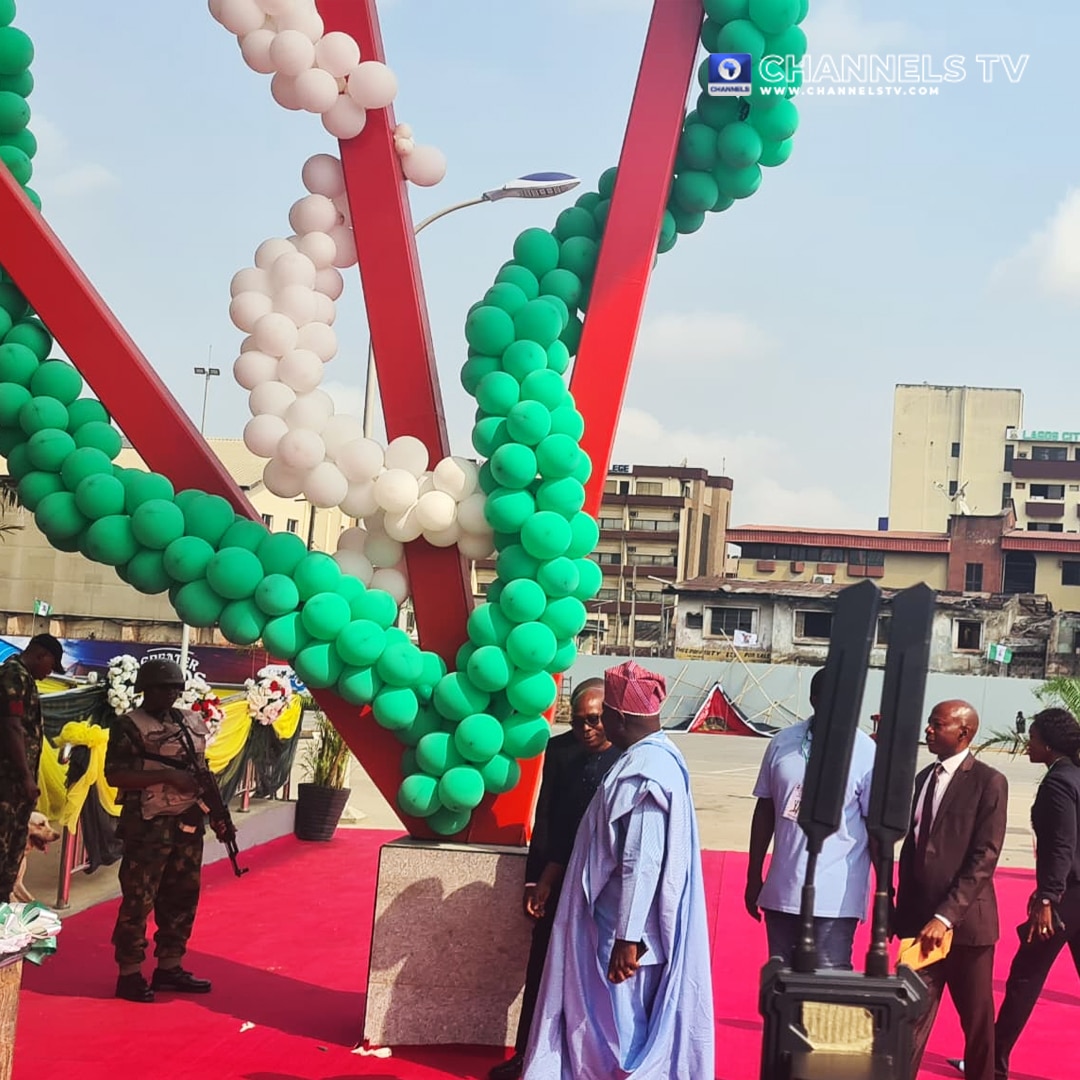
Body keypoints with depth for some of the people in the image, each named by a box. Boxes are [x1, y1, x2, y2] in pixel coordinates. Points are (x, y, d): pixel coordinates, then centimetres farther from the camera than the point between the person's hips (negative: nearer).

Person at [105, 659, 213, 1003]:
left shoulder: (190, 722, 12)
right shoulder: (129, 726, -9)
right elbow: (114, 775, -16)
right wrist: (167, 776, -21)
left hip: (189, 824, 7)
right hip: (148, 826, -7)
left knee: (182, 898, 12)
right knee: (138, 900, -3)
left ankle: (169, 967, 23)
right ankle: (129, 974, 5)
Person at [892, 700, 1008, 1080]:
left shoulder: (989, 782, -8)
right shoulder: (923, 777, 11)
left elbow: (984, 857, -14)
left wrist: (946, 916, -20)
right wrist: (902, 910, 9)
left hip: (966, 921, -5)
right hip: (920, 919, 5)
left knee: (977, 1021, 10)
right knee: (910, 1018, 2)